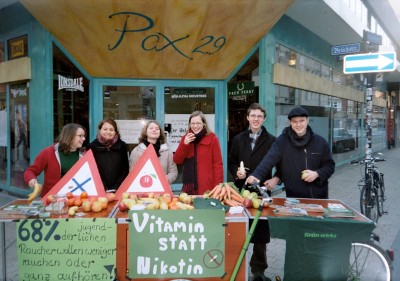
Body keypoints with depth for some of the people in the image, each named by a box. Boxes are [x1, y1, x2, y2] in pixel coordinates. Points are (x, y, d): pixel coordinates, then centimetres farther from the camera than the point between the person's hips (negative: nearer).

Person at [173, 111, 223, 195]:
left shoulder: (212, 138, -3)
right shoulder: (185, 138, 9)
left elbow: (218, 164, -4)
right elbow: (177, 161, 4)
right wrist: (184, 144, -10)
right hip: (189, 186, 4)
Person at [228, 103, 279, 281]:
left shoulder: (271, 141, 3)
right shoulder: (238, 139, 10)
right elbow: (231, 162, 12)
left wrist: (276, 179, -14)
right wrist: (236, 172, -7)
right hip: (242, 189, 2)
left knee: (261, 230, 6)